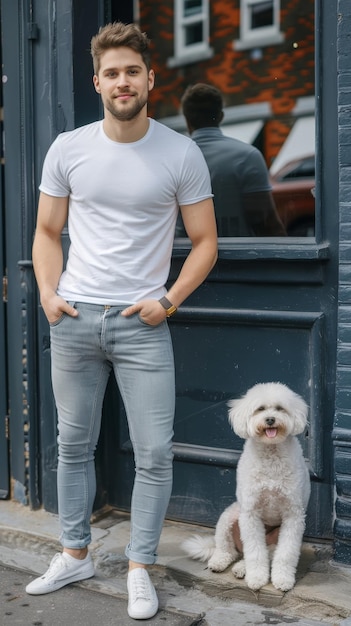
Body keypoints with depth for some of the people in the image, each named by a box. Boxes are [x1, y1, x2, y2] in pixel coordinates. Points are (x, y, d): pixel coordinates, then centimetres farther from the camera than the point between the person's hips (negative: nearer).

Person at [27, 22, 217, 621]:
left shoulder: (181, 154, -2)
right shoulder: (68, 149, 4)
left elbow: (205, 242, 2)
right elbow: (47, 232, 11)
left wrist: (169, 300, -10)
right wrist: (48, 292, -3)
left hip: (142, 323, -2)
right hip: (73, 318, 2)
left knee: (154, 453, -1)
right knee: (73, 444, 13)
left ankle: (139, 569, 16)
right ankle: (75, 555, 30)